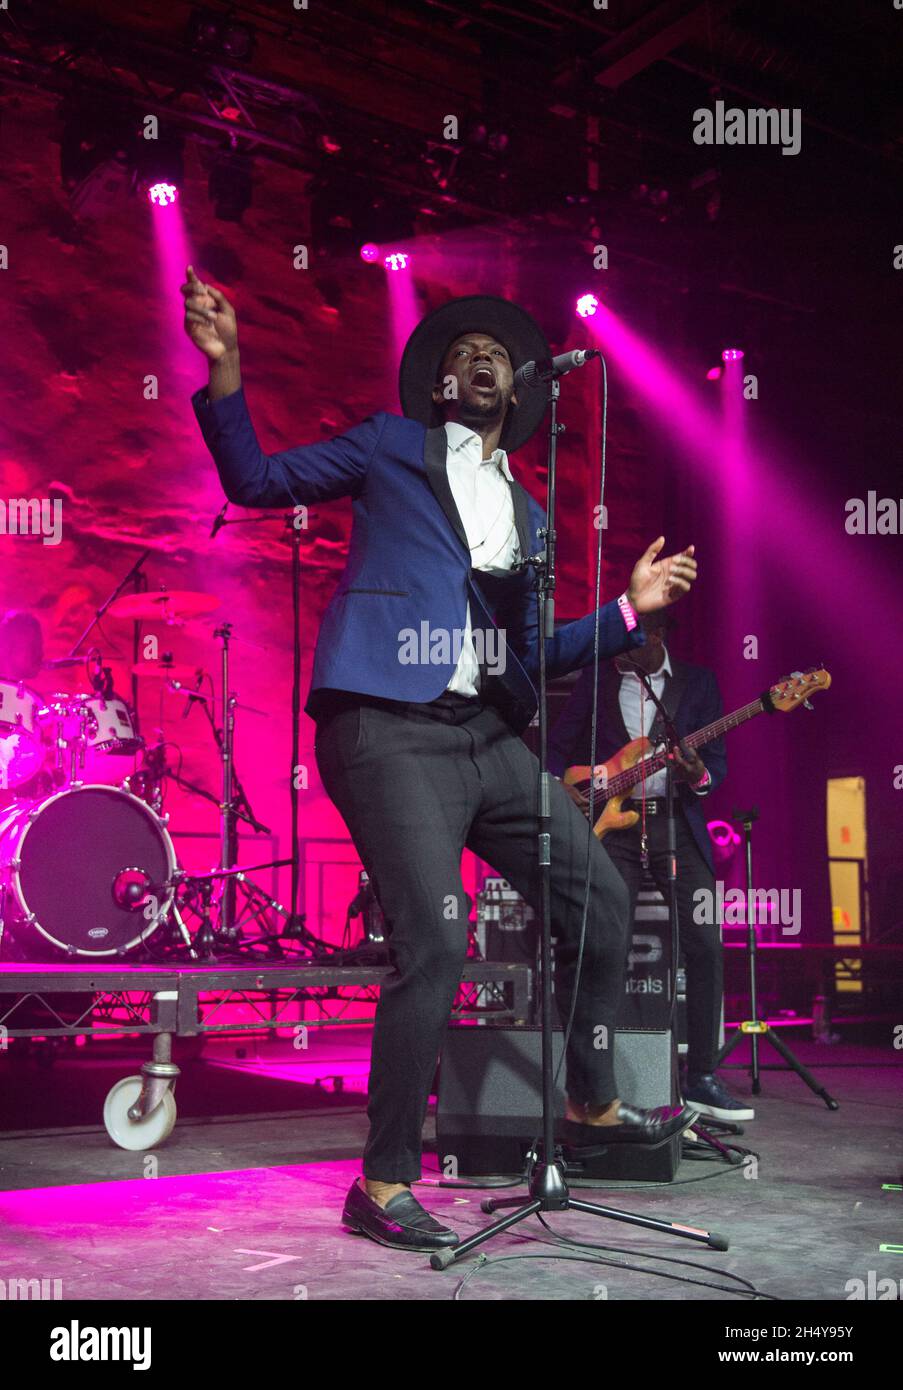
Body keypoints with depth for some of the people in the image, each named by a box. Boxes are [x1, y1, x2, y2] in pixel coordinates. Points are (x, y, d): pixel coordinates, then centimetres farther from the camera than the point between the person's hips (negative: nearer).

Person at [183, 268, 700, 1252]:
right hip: (393, 730, -6)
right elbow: (256, 481, 6)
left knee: (600, 898, 8)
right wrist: (225, 370, -6)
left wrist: (628, 610, 13)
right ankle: (383, 1187, -1)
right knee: (433, 944, -15)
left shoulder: (526, 513, 22)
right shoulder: (392, 446, 10)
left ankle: (591, 1102, 29)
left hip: (486, 735, 7)